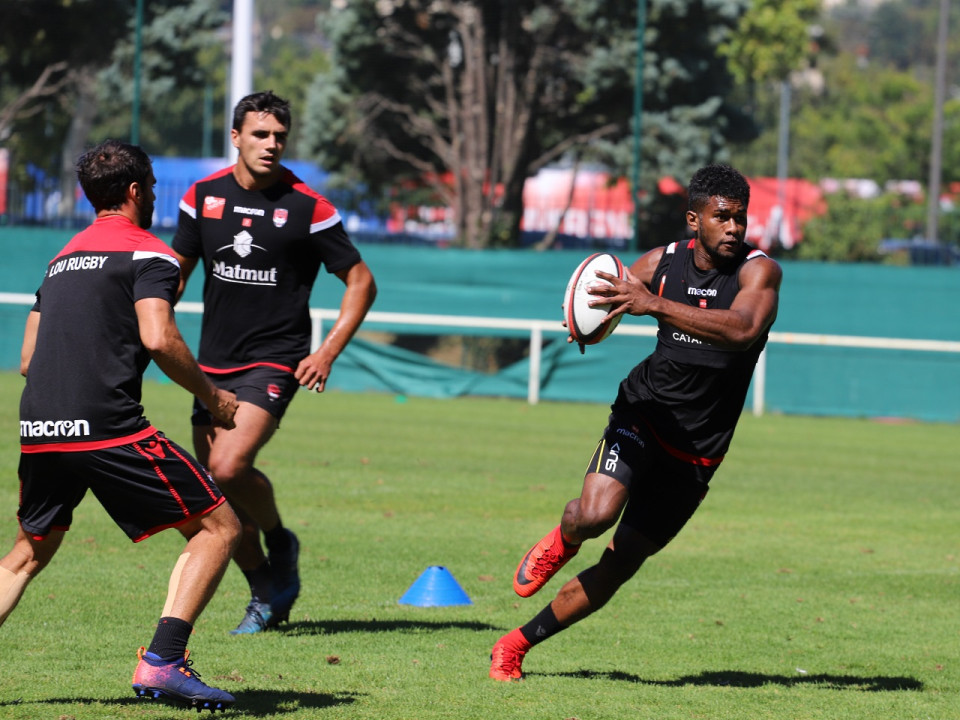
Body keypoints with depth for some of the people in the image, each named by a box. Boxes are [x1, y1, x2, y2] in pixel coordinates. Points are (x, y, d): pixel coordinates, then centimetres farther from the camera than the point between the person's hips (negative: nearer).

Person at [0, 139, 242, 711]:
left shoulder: (64, 257, 23)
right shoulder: (148, 254, 0)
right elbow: (158, 338, -15)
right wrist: (213, 396, -3)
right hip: (107, 428, -7)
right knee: (218, 528, 2)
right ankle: (163, 663, -10)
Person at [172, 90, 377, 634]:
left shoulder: (307, 207, -7)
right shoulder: (204, 196, 4)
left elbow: (361, 281, 0)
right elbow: (177, 269, 17)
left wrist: (328, 353, -9)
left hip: (274, 361, -5)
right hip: (213, 363, 5)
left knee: (230, 467, -24)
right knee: (219, 495, 3)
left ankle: (281, 543, 4)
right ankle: (267, 593, 23)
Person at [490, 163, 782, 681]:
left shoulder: (758, 270, -12)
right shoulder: (662, 263, -1)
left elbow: (743, 329, -33)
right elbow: (607, 302, 14)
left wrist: (654, 305, -41)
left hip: (696, 452, 0)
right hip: (643, 413, 0)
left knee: (619, 566, 1)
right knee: (596, 513, -28)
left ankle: (517, 644, 16)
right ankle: (563, 539, 8)